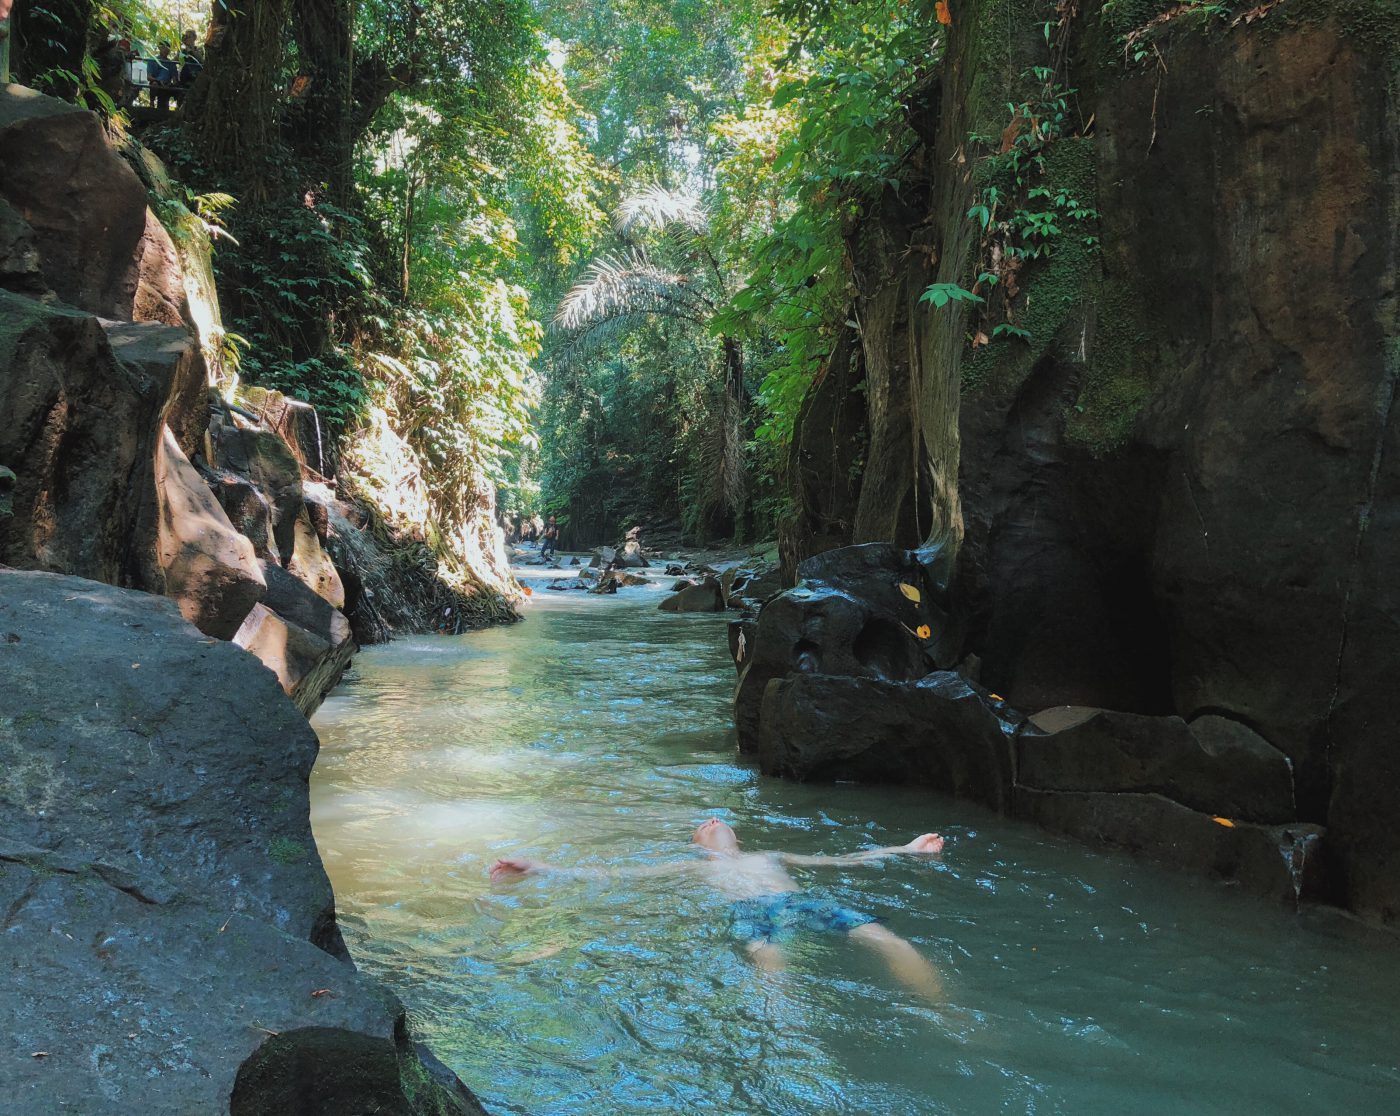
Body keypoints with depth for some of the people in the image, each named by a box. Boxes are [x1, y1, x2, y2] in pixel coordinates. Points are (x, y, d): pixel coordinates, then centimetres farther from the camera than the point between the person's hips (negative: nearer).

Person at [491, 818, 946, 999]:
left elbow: (841, 860, 39)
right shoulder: (692, 865, 33)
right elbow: (613, 873, 26)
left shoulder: (771, 856, 39)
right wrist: (540, 868, 20)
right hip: (747, 908, -3)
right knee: (767, 955, -41)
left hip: (800, 900, 3)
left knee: (882, 936, -25)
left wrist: (904, 849, 37)